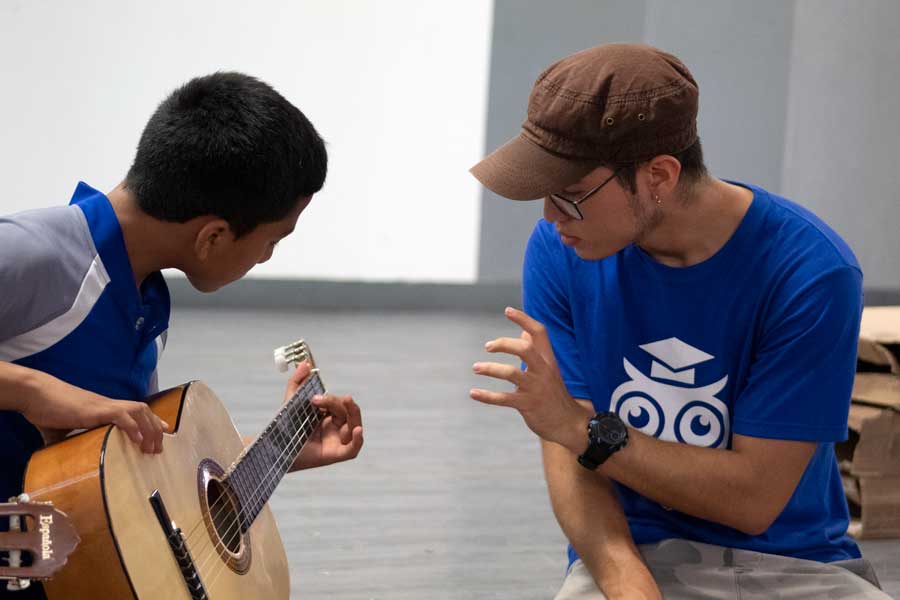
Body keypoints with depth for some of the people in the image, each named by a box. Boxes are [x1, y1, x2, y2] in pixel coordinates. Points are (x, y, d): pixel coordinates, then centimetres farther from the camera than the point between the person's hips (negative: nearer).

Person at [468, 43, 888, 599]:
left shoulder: (811, 271, -16)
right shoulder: (557, 249, -7)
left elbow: (754, 498, -14)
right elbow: (570, 460, -7)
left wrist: (578, 425, -21)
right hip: (633, 552, 1)